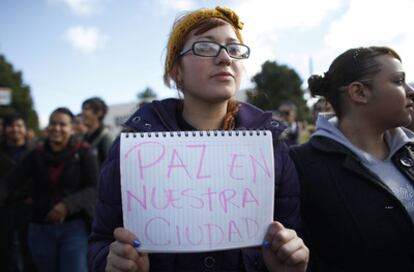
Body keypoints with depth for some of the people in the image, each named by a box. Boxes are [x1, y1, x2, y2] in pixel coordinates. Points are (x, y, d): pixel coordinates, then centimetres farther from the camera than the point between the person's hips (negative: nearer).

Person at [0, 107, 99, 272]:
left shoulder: (84, 153, -3)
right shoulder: (36, 154, 6)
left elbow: (94, 188, -9)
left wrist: (68, 205, -22)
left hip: (75, 227, -3)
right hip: (41, 229, 4)